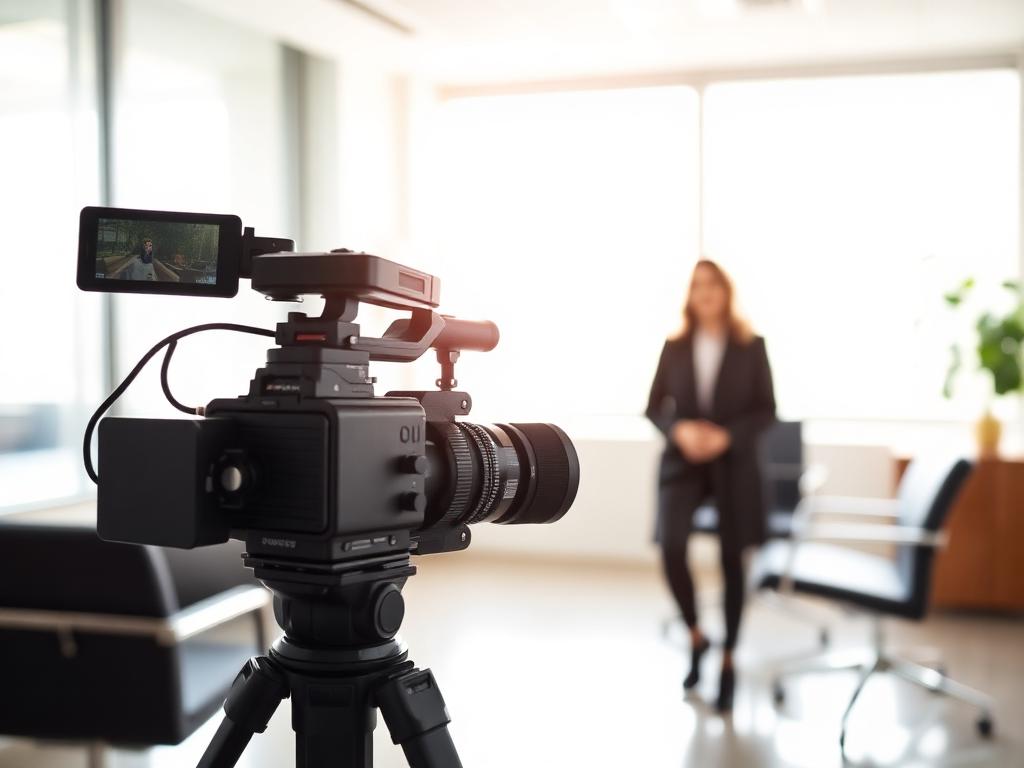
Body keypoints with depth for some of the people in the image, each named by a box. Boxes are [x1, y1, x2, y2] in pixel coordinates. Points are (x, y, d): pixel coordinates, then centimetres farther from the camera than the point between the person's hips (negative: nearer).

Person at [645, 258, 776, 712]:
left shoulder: (750, 347, 1)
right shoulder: (674, 347, 4)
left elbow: (766, 410, 1)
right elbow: (654, 407, 6)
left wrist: (726, 436, -15)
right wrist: (679, 431, -14)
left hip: (734, 463, 0)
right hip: (682, 461, 0)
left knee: (732, 561, 5)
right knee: (671, 547, -20)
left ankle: (728, 662, 23)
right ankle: (695, 636, 7)